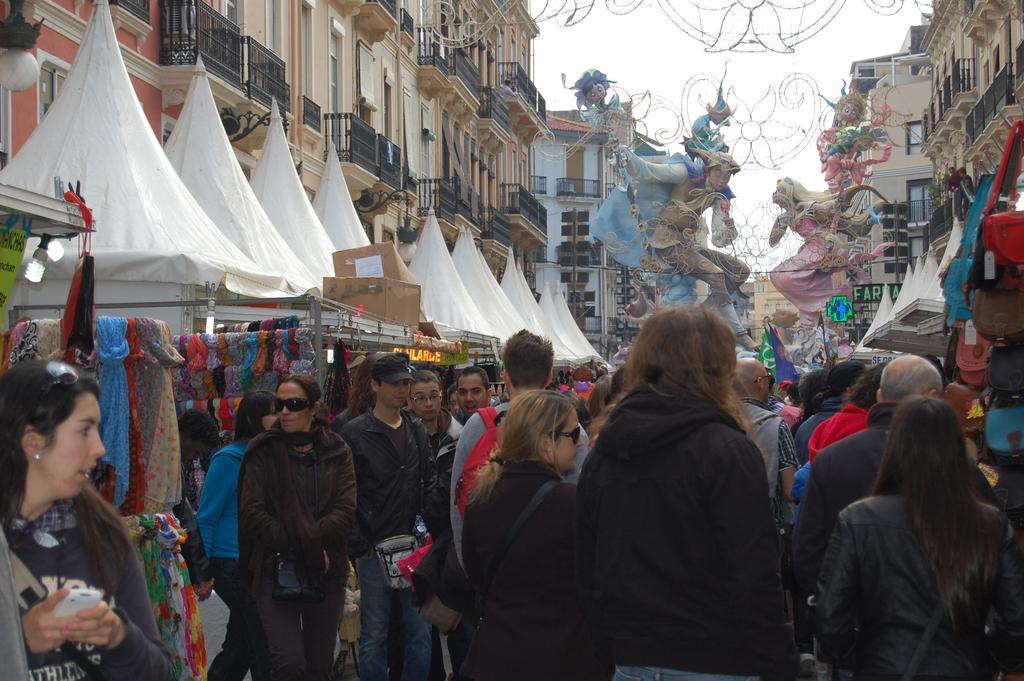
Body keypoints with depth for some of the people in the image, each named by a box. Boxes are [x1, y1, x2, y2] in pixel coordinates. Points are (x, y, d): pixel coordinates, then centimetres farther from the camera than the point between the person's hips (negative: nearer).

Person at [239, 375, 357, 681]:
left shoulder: (337, 451, 7)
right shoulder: (263, 451, 2)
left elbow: (346, 509, -4)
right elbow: (252, 511, -7)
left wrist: (311, 542, -16)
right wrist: (301, 546, -13)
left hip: (326, 573, 2)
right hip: (276, 568, -2)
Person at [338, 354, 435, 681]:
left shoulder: (417, 431, 11)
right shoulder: (355, 433, -6)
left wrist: (431, 536, 4)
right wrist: (360, 545, -11)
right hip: (374, 552, -4)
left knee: (420, 635, 7)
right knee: (374, 637, 4)